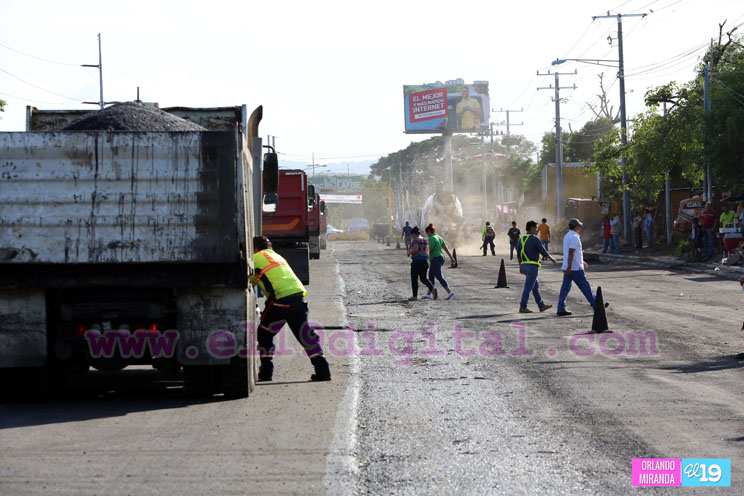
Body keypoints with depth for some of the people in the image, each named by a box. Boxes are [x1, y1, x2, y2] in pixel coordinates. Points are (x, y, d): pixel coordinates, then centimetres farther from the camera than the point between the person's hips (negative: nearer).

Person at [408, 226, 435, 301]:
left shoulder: (415, 240, -10)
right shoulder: (425, 240, 13)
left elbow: (415, 249, -22)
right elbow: (427, 251, 13)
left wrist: (409, 252, -6)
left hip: (417, 261, -7)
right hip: (425, 261, 7)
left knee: (414, 279, 2)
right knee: (423, 279, 12)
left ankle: (415, 296, 3)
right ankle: (432, 289, -10)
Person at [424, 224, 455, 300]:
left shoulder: (432, 238, -15)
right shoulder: (439, 237, 13)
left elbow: (429, 250, -19)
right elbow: (446, 248, 14)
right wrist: (451, 257, 15)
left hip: (435, 259, -10)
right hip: (440, 258, 10)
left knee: (439, 277, -9)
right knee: (431, 277, 14)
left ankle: (449, 292, -15)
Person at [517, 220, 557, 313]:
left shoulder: (522, 239, 11)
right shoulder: (535, 239, -13)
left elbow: (519, 254, 14)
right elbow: (543, 252, -9)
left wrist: (520, 267, 20)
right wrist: (552, 259, 8)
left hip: (524, 265, 8)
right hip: (532, 266, -8)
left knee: (535, 286, 15)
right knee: (528, 287, -6)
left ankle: (541, 306, 21)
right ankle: (523, 307, -7)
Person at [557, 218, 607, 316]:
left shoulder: (567, 236, 16)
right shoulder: (574, 237, -15)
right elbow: (570, 253, -22)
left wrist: (581, 262, 35)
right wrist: (569, 267, -25)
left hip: (568, 268, 9)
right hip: (575, 268, -9)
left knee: (565, 287, 5)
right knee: (585, 286, 0)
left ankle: (561, 309, -1)